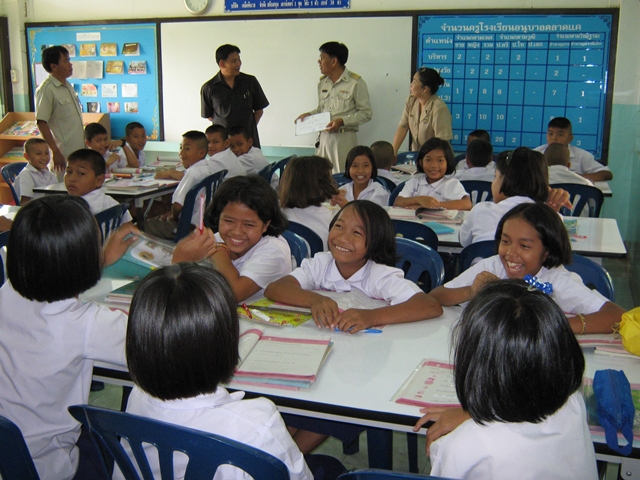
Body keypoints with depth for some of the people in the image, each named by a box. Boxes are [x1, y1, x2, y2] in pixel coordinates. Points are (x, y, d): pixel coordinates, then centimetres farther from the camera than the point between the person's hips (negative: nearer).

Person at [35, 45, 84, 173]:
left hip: (78, 151, 8)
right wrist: (56, 152, -21)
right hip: (63, 155, -8)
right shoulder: (46, 90, -13)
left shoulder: (68, 86, 12)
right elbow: (42, 124, -17)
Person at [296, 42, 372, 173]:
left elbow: (366, 113, -6)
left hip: (344, 138, -6)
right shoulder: (322, 82, 14)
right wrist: (310, 114, 6)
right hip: (323, 137, 6)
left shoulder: (356, 83, -5)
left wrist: (342, 121, -17)